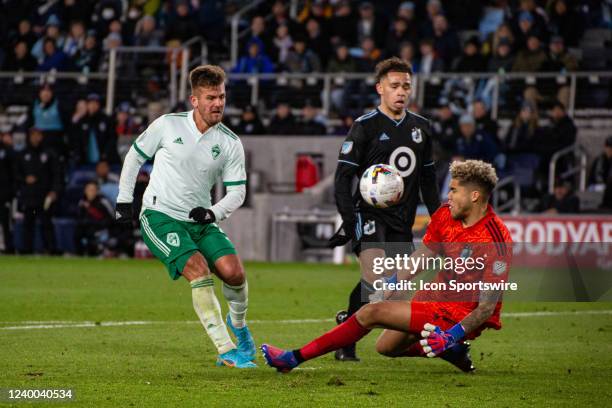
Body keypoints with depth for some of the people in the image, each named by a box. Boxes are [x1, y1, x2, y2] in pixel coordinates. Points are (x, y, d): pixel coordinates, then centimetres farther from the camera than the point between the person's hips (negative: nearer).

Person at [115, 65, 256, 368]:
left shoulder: (230, 144, -1)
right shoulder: (168, 125, -6)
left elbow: (237, 192, 4)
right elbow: (135, 155, 8)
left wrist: (214, 213, -15)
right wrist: (124, 200, 8)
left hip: (200, 220, 3)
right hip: (159, 216, -3)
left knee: (234, 272, -14)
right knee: (199, 270, -24)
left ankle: (238, 324, 20)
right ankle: (227, 351, -25)